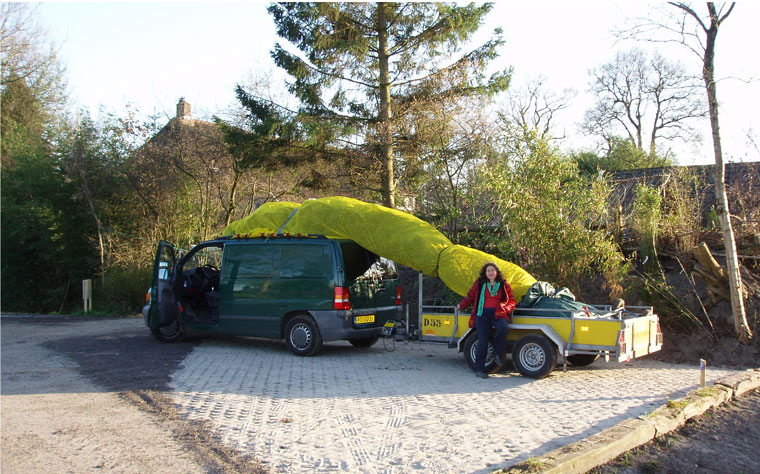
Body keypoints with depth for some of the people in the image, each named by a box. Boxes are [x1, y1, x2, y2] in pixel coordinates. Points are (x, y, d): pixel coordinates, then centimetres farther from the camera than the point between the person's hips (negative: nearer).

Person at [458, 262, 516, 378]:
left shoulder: (504, 285, 11)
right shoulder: (479, 284, 12)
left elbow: (511, 301, 12)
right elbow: (470, 297, 25)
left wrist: (505, 309, -6)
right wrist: (461, 306, 32)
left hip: (497, 314, 0)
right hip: (482, 314, 0)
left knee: (503, 327, -34)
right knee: (482, 341, -8)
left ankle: (498, 353, -14)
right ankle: (479, 370, -1)